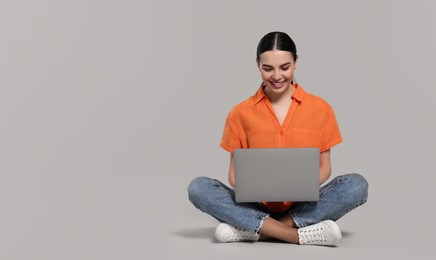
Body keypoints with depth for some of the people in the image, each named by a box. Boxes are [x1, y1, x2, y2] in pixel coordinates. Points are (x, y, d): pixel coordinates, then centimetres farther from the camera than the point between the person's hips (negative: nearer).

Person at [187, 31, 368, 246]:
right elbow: (234, 172, 5)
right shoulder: (241, 113, 2)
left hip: (303, 206, 0)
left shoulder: (320, 109, 3)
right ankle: (301, 235, -31)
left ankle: (253, 231, -27)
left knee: (356, 185, -27)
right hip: (257, 207, 0)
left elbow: (324, 167, 6)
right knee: (198, 188, -25)